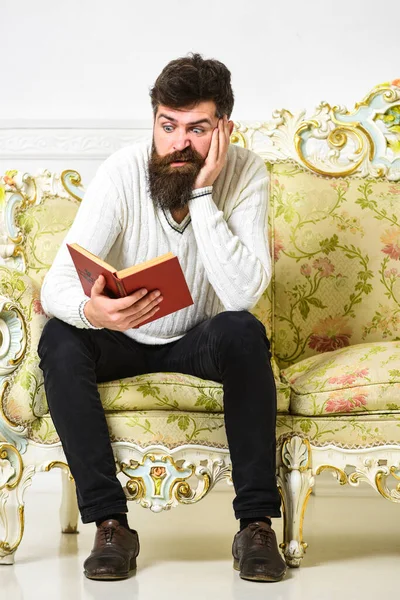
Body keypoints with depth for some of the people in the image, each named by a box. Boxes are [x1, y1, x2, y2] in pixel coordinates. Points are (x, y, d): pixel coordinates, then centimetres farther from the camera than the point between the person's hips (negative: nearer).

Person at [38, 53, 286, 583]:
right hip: (123, 341, 0)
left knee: (243, 332, -33)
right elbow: (56, 286, -27)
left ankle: (256, 523, -24)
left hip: (200, 339, 0)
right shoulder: (123, 172, -20)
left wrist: (201, 193, -33)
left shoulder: (245, 172, -18)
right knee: (59, 339, -30)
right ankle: (110, 522, -24)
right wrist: (92, 310, -50)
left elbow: (243, 293, -31)